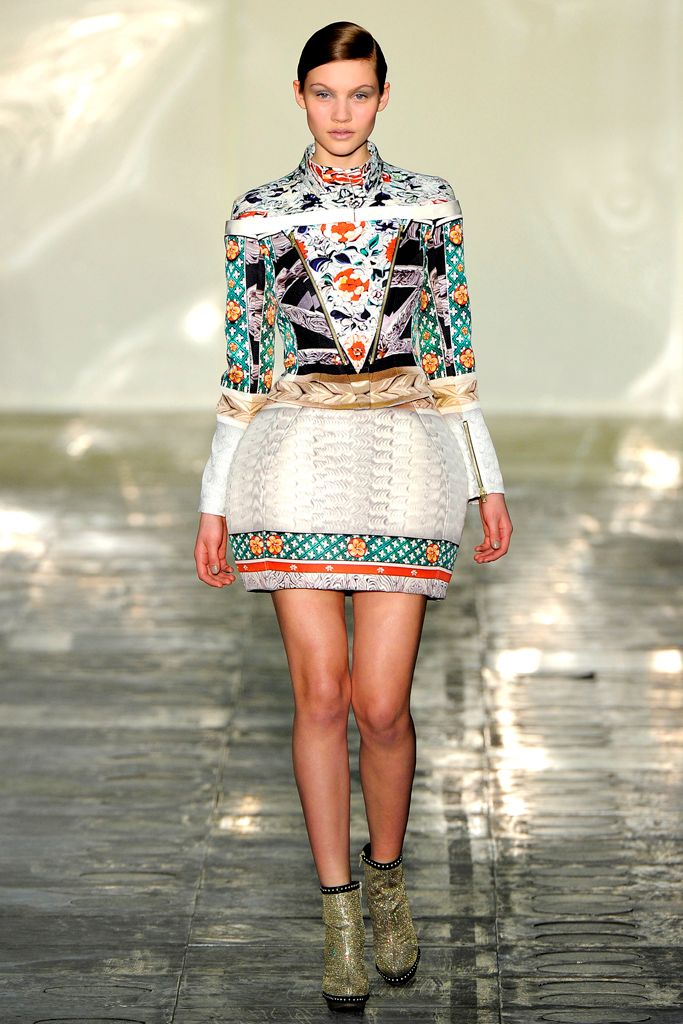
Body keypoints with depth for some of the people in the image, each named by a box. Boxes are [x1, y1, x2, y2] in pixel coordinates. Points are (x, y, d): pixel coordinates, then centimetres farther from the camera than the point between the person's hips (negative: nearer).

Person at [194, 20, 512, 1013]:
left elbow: (453, 350, 10)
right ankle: (339, 905, 13)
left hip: (402, 452, 0)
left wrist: (488, 480, 8)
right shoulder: (258, 214, 7)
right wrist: (217, 502, 7)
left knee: (380, 702, -4)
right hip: (298, 455, 0)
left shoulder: (428, 202, 8)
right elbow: (244, 367, 8)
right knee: (321, 692, -2)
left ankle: (386, 870, 24)